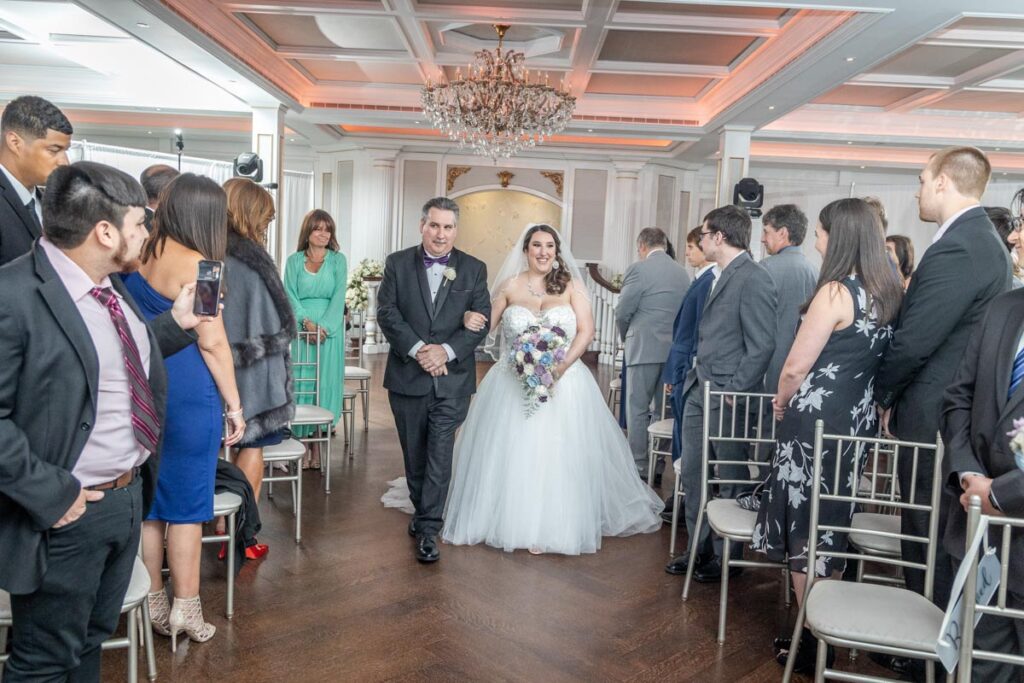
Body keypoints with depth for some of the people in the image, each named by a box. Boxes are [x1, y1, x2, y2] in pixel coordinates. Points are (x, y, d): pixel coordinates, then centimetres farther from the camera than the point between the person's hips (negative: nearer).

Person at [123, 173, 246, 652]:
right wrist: (234, 404, -8)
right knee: (187, 502, 4)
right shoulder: (195, 265, -14)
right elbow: (212, 343, -14)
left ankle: (152, 602, 26)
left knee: (148, 496, 14)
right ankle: (184, 610, 15)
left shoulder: (137, 255, 5)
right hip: (188, 392, -7)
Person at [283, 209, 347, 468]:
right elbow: (290, 296, 1)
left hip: (330, 329, 0)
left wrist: (324, 326, -13)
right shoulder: (294, 260, 9)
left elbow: (338, 296, -2)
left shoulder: (338, 260, 6)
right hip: (301, 330, 1)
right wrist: (306, 322, -14)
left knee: (325, 383, 0)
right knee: (301, 382, -1)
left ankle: (318, 446, 6)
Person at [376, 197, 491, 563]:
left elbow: (481, 321, -2)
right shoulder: (397, 263, 2)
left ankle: (428, 529, 5)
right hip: (407, 377, 1)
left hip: (452, 378, -1)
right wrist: (417, 350, -17)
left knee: (440, 455, -3)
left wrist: (447, 350, -16)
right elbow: (387, 313, -5)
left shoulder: (474, 269, 2)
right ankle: (422, 511, 35)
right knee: (414, 454, 14)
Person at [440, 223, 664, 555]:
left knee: (557, 456, 0)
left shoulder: (571, 285, 2)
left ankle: (550, 527, 13)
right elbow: (487, 326, 8)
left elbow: (586, 330, -5)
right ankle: (510, 520, 20)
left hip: (563, 382, -1)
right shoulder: (510, 286, 5)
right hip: (512, 384, 1)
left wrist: (560, 368, -16)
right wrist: (470, 320, -16)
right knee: (510, 455, 3)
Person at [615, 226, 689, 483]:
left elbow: (623, 312, -7)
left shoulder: (639, 269, -9)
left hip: (644, 348, -6)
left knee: (638, 411, 3)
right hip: (674, 350, 6)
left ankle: (639, 469, 6)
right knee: (664, 409, 12)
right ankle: (658, 468, 20)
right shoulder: (682, 272, 10)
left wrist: (626, 337, 11)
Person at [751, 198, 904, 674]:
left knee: (804, 530, 5)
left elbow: (796, 366, -17)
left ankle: (812, 643, 16)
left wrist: (782, 402, 2)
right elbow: (872, 360, 13)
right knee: (831, 526, 18)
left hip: (816, 423, -8)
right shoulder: (887, 293, 6)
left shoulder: (835, 292, -18)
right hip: (857, 421, 8)